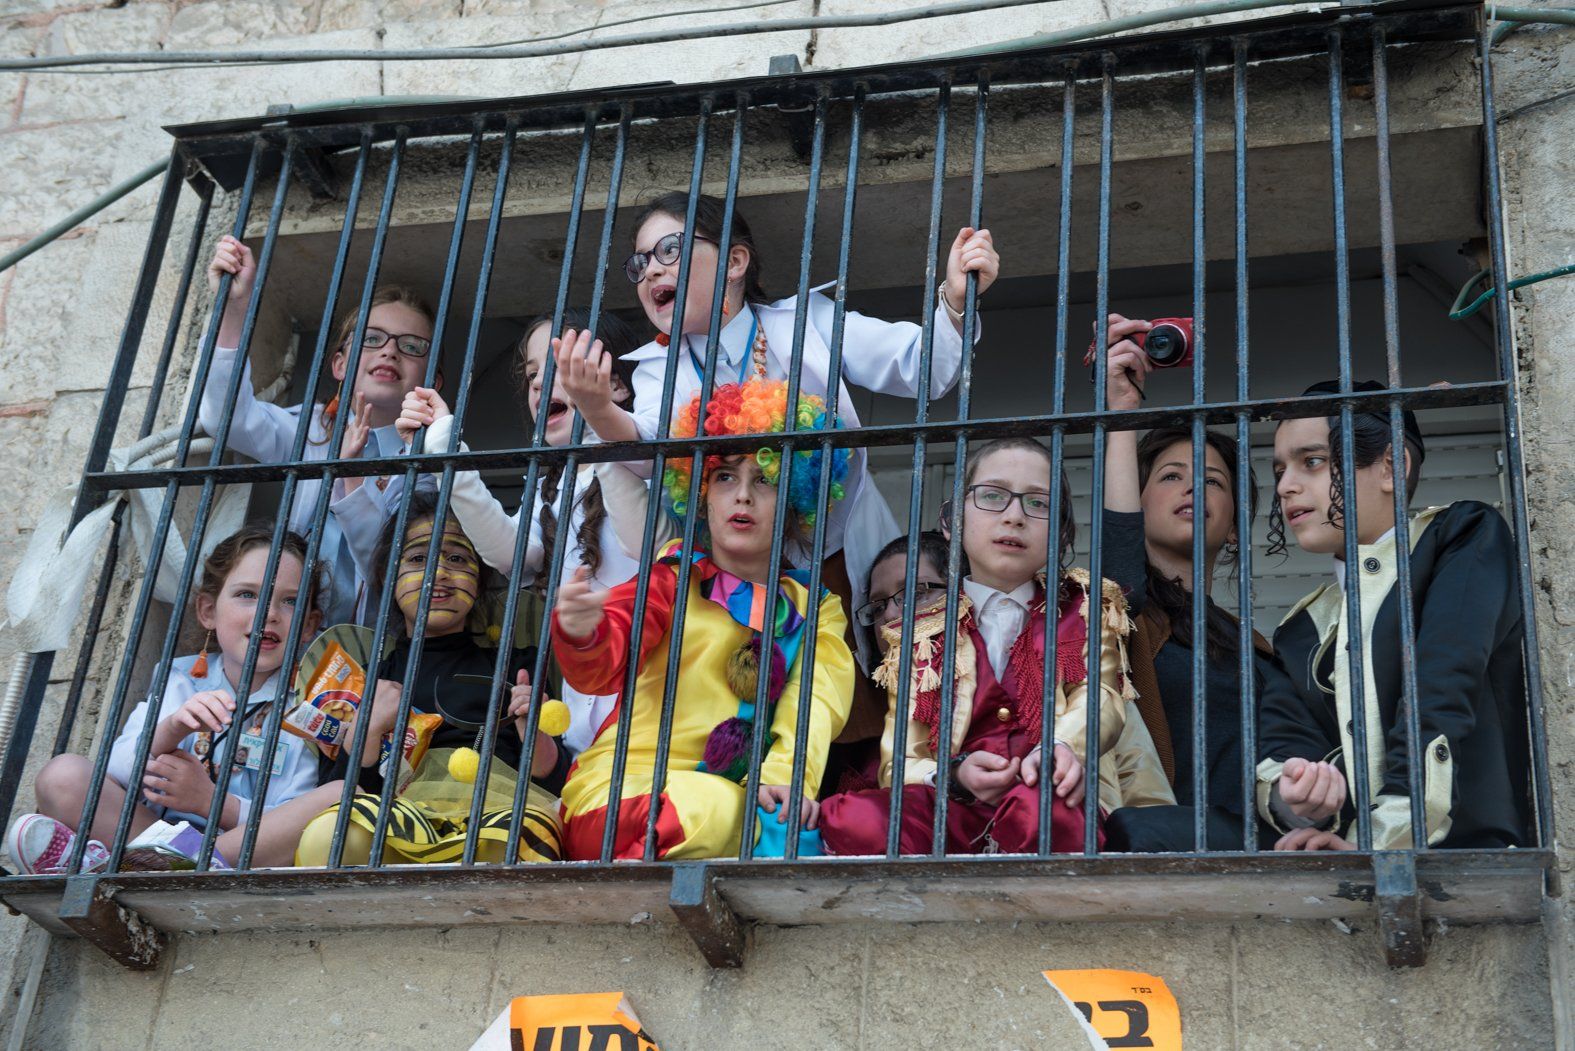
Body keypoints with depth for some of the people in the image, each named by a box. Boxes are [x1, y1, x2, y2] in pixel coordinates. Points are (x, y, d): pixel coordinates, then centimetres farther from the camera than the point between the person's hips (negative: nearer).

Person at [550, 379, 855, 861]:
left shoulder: (815, 607, 19)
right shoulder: (674, 578, 11)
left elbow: (817, 697, 1)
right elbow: (605, 667, -4)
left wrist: (787, 772, -21)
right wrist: (583, 635, -30)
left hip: (740, 791, 3)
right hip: (622, 785, -2)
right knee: (711, 809, -36)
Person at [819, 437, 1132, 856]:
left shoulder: (1086, 607, 22)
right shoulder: (922, 634, 21)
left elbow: (1100, 696, 3)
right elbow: (899, 763, 12)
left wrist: (1062, 747, -23)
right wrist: (954, 777, -13)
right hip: (951, 815, 1)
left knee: (1038, 809, -41)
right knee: (851, 819, -33)